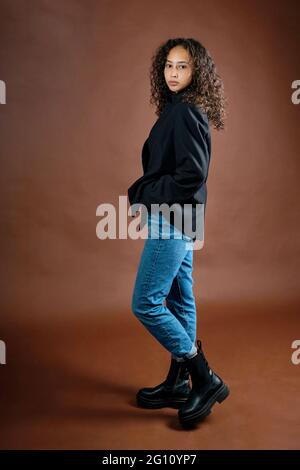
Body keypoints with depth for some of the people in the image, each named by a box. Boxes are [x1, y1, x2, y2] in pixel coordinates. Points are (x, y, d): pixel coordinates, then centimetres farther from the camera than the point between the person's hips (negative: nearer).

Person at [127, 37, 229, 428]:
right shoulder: (177, 110, 15)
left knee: (146, 304, -6)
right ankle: (178, 384, 27)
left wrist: (144, 196, -13)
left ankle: (205, 380, 5)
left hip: (173, 220, -10)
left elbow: (192, 173, -23)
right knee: (178, 301, 13)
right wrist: (142, 193, 3)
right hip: (177, 219, 10)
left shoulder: (186, 112, -14)